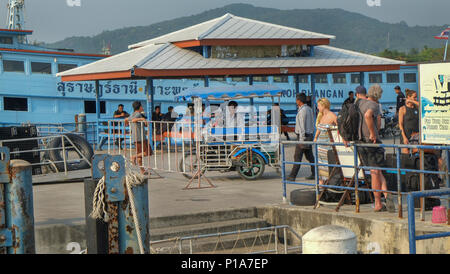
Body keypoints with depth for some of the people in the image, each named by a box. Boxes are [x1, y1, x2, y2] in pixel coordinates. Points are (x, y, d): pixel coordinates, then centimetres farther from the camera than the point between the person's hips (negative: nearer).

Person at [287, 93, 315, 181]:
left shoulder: (302, 110, -16)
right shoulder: (309, 109, 13)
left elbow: (302, 126, -18)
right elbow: (312, 124, 17)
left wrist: (301, 139, -19)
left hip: (303, 135, -9)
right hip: (310, 135, 9)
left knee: (297, 156, -7)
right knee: (310, 156, 12)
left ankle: (292, 176, -6)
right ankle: (314, 174, 12)